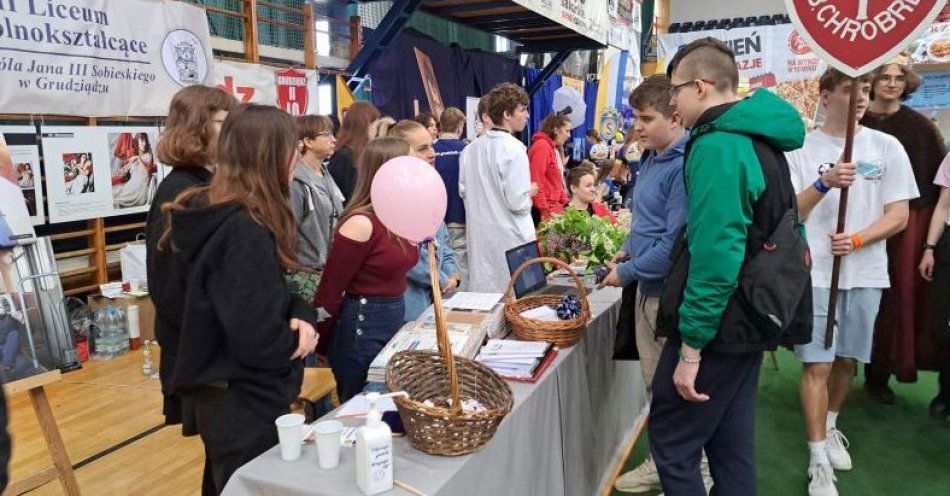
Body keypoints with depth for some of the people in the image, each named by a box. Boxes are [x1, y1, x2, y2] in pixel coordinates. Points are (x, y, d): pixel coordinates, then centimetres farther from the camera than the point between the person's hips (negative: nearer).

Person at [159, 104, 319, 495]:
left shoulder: (211, 212, 3)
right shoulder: (245, 230, -26)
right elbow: (257, 341, -29)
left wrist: (299, 313, -11)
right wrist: (298, 339, -10)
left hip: (217, 393, 10)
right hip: (245, 406, -10)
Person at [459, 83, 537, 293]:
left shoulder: (470, 149, 4)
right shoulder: (514, 149, -16)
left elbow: (463, 191, 12)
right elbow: (518, 203, -18)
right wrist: (530, 192, 2)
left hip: (479, 238, 7)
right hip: (510, 239, -7)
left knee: (482, 292, 13)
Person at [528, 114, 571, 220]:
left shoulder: (555, 149, 19)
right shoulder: (542, 146, -11)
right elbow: (536, 182, -19)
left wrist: (565, 202, 15)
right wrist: (545, 211, -21)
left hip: (555, 205, 9)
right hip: (546, 208, -9)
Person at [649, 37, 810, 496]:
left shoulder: (718, 146, -20)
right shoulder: (758, 138, 12)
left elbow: (714, 255, -26)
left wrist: (691, 347, -22)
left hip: (718, 325, -10)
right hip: (747, 320, 10)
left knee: (671, 440, 2)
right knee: (731, 441, 18)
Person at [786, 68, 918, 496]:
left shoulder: (887, 147, 5)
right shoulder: (801, 149, -1)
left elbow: (899, 216, 2)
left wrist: (855, 240, -15)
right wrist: (823, 183, -22)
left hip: (866, 273, 3)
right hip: (816, 273, -3)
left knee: (847, 359, 14)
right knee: (817, 364, -3)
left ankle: (830, 427, 37)